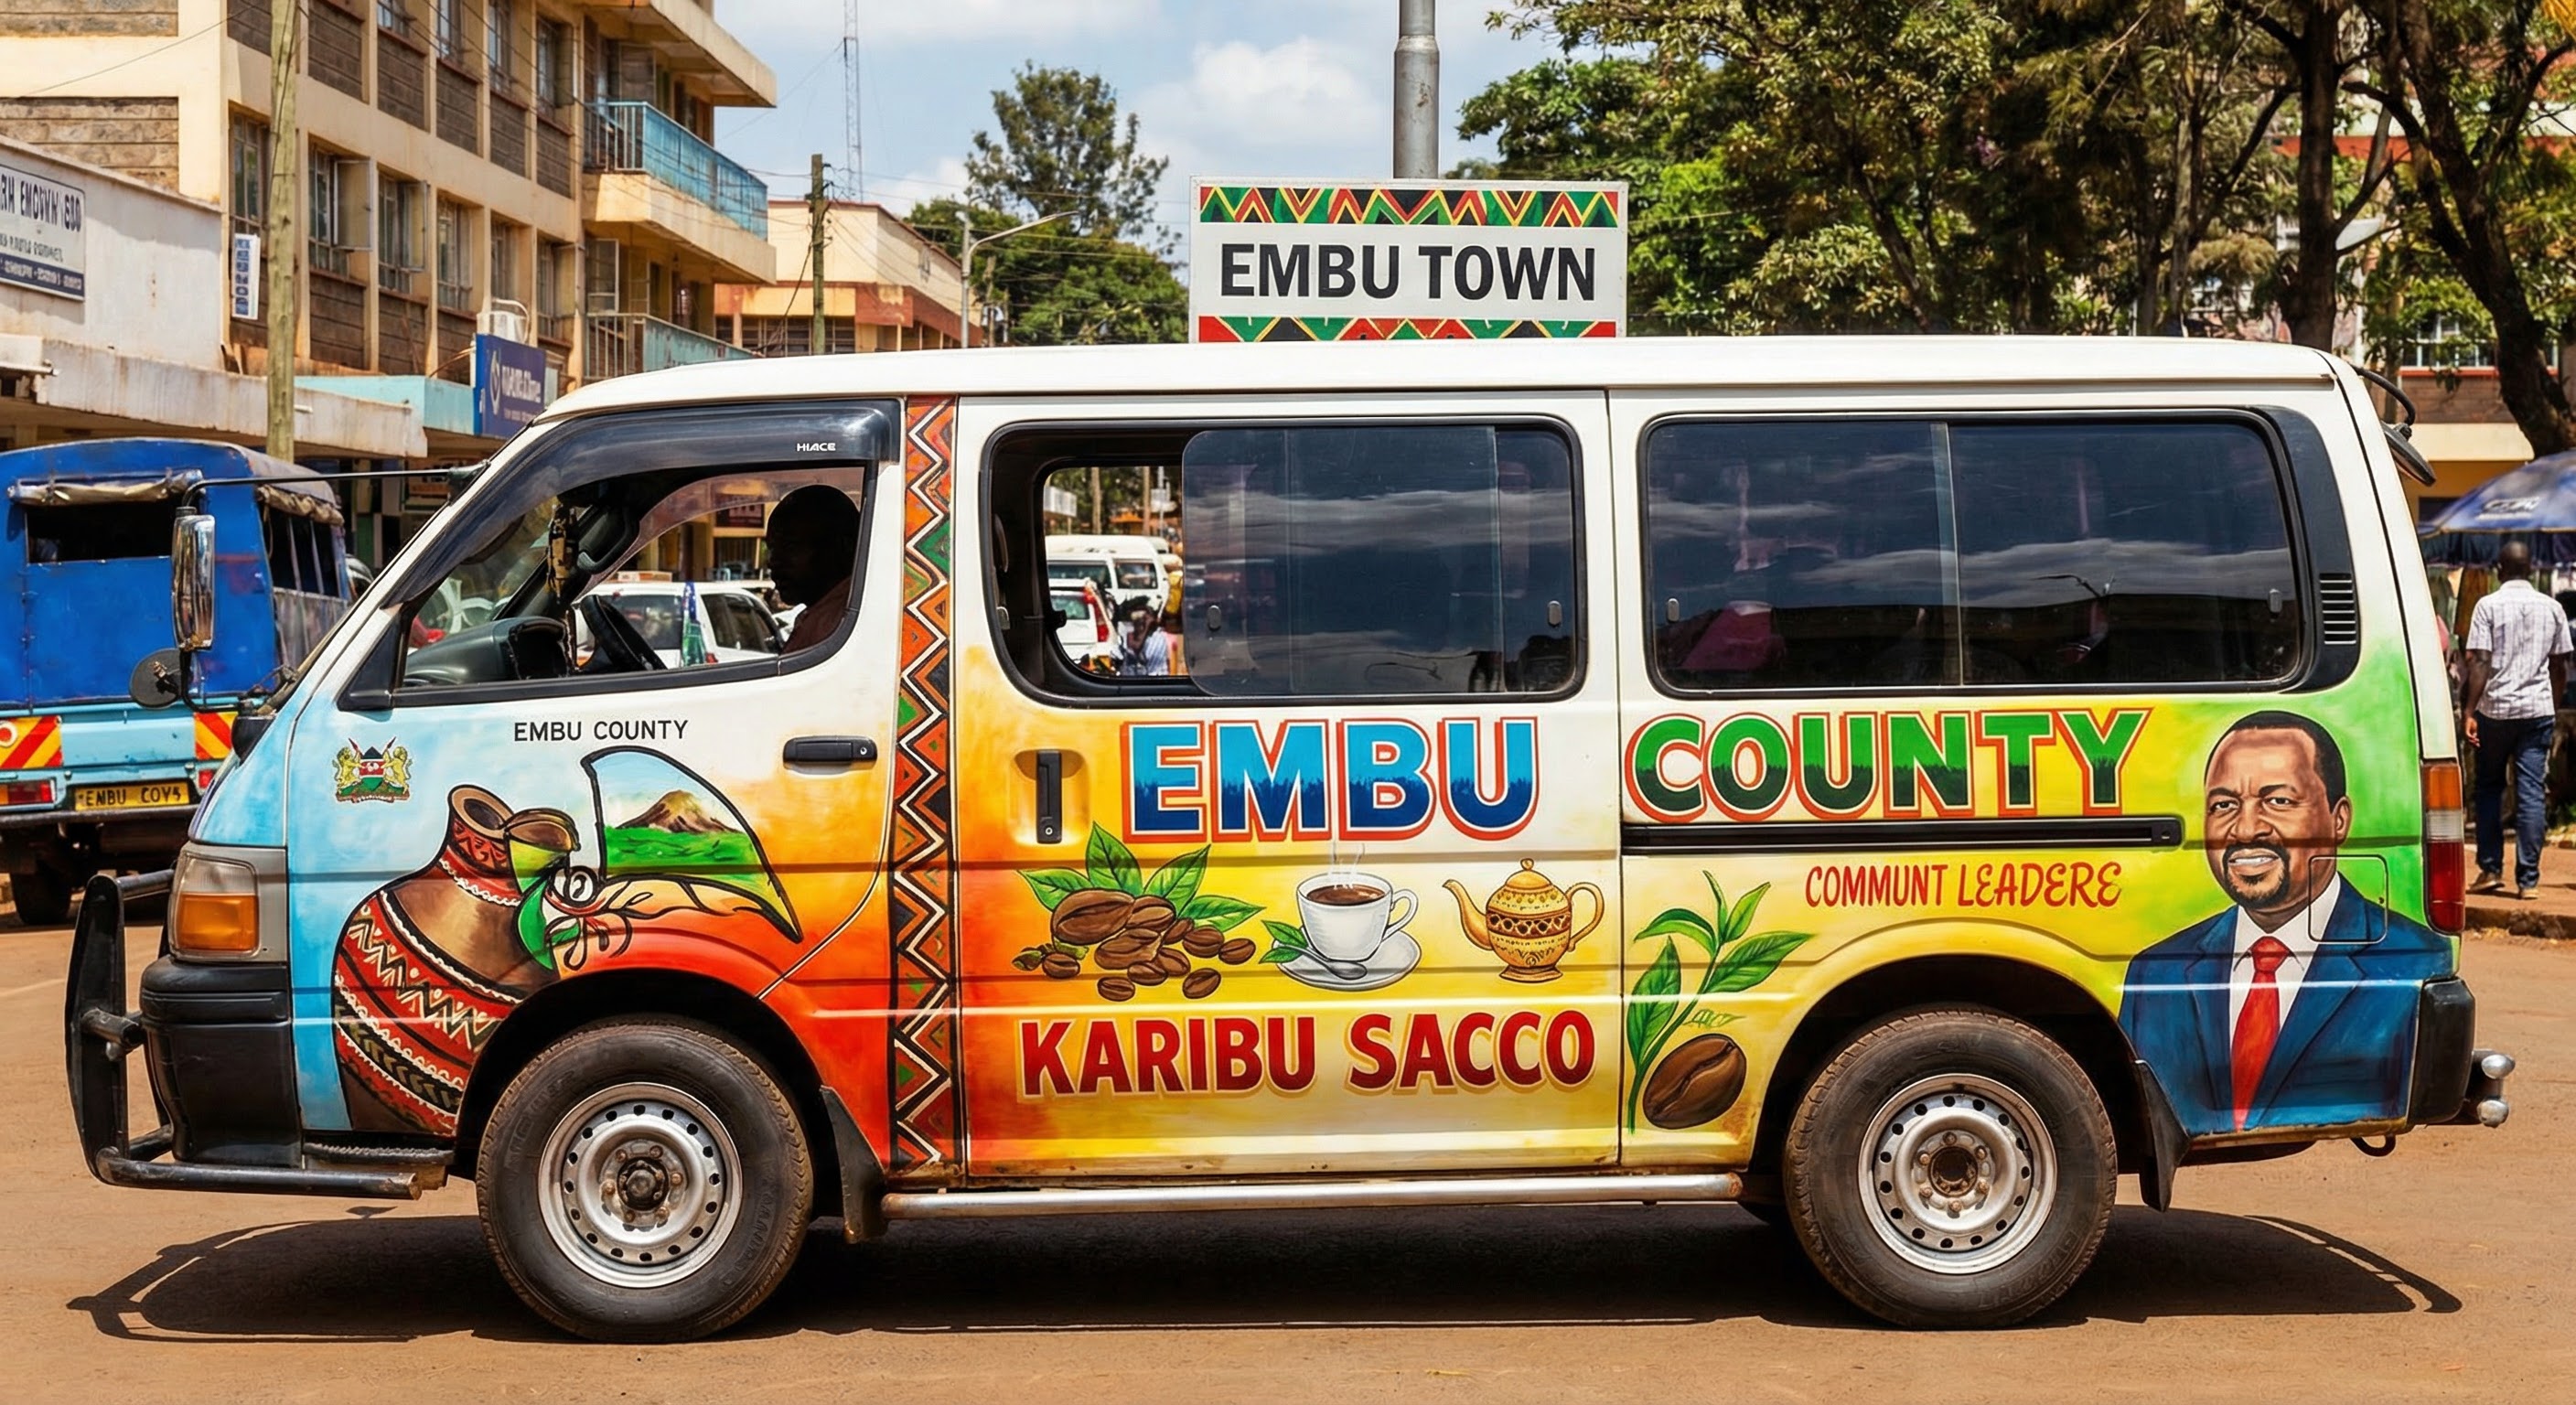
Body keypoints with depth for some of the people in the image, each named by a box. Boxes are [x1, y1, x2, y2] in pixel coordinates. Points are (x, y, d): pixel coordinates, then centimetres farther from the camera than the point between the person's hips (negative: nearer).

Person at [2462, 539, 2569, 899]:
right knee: (2532, 793, 0)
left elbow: (2480, 663, -10)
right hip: (2538, 710, 2)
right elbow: (2559, 667, 10)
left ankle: (2490, 869, 11)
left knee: (2489, 788, 13)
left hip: (2495, 709, -2)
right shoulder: (2552, 608, 7)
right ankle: (2528, 879, -3)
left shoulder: (2489, 606, -4)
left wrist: (2469, 710, -9)